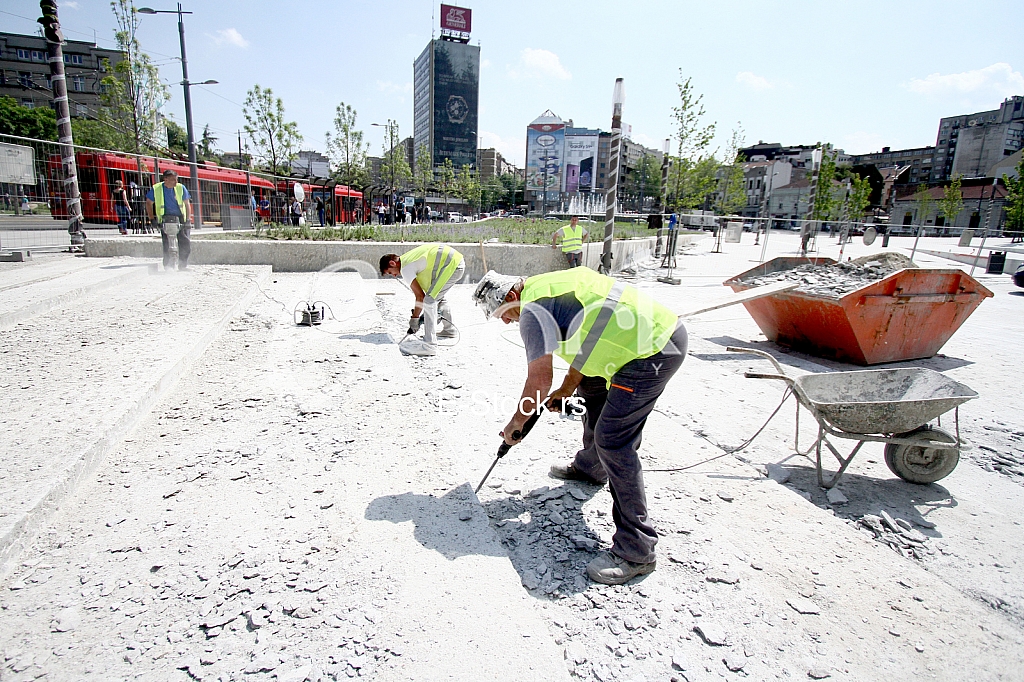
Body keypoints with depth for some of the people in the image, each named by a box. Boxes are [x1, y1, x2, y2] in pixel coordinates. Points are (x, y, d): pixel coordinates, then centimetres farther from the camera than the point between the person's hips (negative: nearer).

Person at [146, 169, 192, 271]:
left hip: (180, 218, 0)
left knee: (186, 243, -7)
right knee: (166, 243, -6)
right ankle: (167, 265, 4)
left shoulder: (181, 188, -1)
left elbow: (187, 204, 5)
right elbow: (149, 203, 11)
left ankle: (182, 265, 8)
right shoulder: (156, 189, -2)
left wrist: (188, 219, -3)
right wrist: (152, 218, 5)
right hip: (165, 218, 0)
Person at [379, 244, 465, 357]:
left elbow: (420, 296, -8)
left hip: (452, 265, -11)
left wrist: (414, 319, 2)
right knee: (438, 296, 27)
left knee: (429, 300, -13)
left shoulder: (405, 268, -7)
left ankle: (429, 345, -19)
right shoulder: (408, 258, 20)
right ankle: (449, 329, 45)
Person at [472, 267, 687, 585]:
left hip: (653, 349, -11)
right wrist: (565, 390, 24)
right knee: (593, 388, 28)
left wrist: (515, 423, 2)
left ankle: (636, 550, -2)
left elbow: (539, 382, -14)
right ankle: (590, 467, 49)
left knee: (612, 439, -10)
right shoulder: (549, 287, 17)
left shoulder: (532, 310, -13)